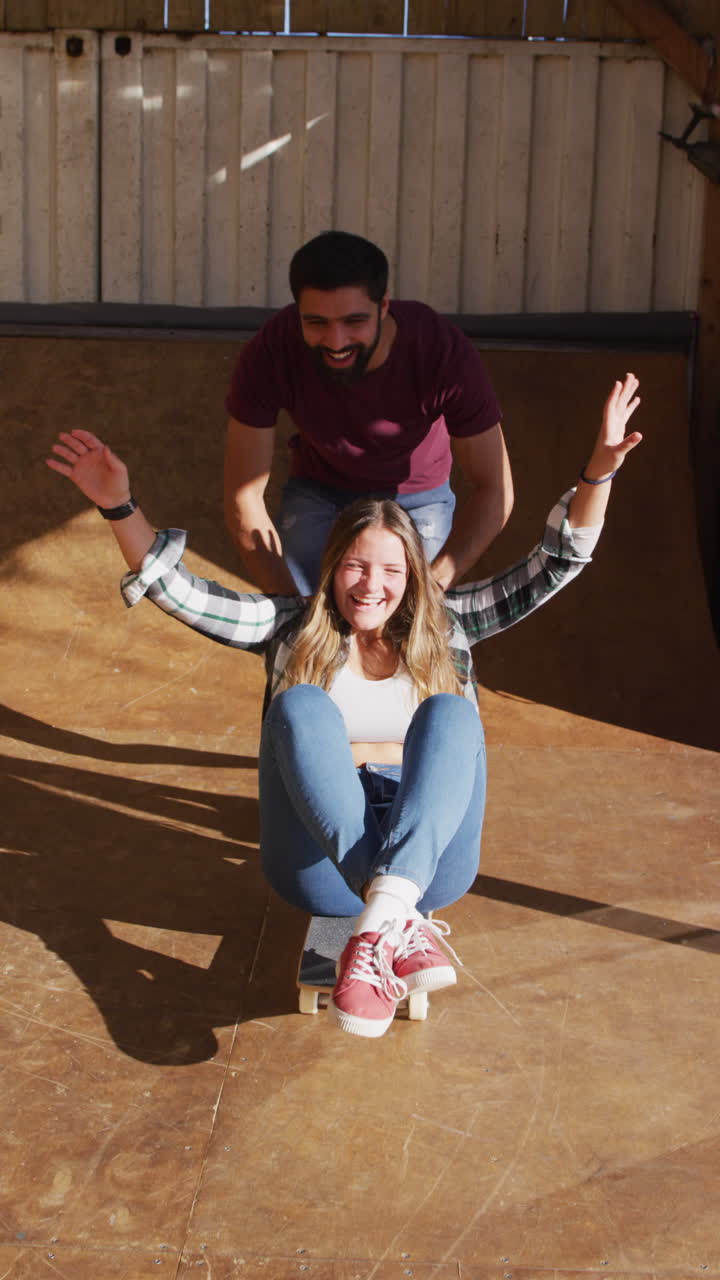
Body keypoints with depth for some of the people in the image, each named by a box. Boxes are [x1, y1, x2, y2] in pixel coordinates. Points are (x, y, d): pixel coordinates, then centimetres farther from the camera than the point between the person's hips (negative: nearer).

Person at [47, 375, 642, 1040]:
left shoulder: (444, 627, 18)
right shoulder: (293, 628, 17)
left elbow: (555, 566, 11)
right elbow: (179, 591, 7)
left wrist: (599, 472, -3)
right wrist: (120, 506, -7)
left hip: (430, 854, 1)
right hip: (321, 867, 0)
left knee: (450, 712, -25)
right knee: (301, 704, -25)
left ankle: (375, 932, -46)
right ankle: (402, 923, -45)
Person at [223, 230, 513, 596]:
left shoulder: (446, 353, -34)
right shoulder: (270, 353, -32)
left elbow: (493, 490, -26)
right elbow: (243, 498, -25)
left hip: (418, 496, 0)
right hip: (317, 492, 1)